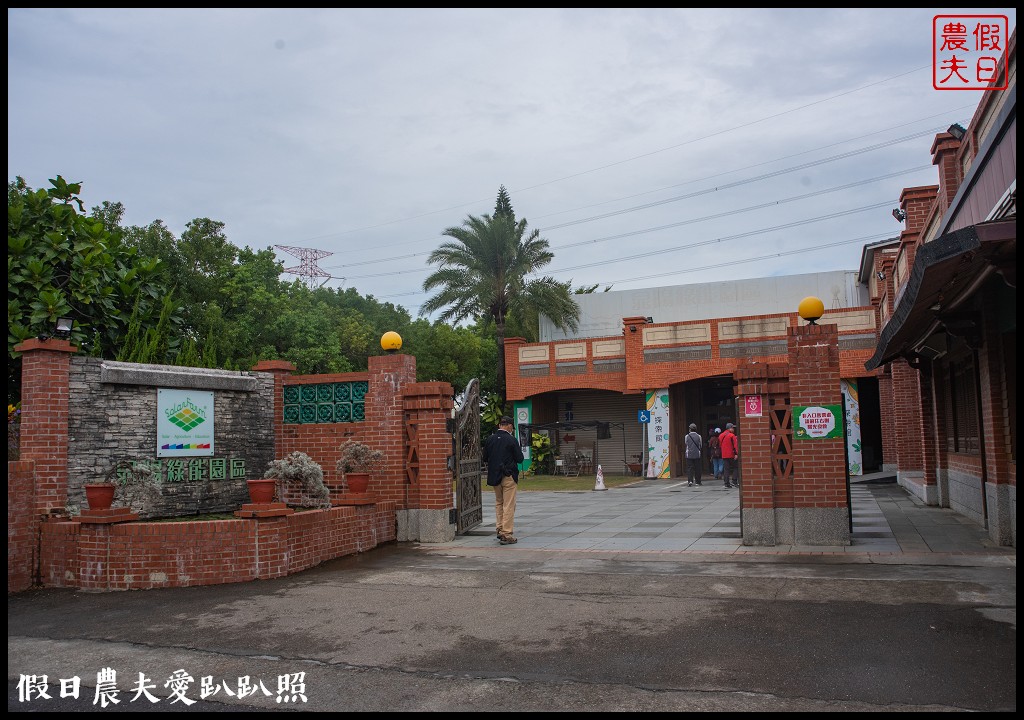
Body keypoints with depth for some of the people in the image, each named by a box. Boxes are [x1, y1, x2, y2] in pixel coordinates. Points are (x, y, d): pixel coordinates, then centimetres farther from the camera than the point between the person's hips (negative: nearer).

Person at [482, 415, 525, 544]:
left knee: (498, 503, 19)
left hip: (494, 476, 5)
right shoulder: (511, 440, -12)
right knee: (509, 505, -1)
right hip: (508, 476, -5)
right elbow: (520, 459, -9)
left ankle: (499, 530, 19)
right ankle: (506, 534, -2)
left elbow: (485, 458, 9)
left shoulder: (490, 439, 2)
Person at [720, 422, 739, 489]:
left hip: (724, 455, 6)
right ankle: (734, 482, -3)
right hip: (731, 455, -5)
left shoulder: (720, 436, 11)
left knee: (726, 469, 6)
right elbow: (735, 445, -15)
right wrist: (736, 453, -18)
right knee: (735, 468, 5)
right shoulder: (732, 435, -10)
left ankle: (727, 483, 2)